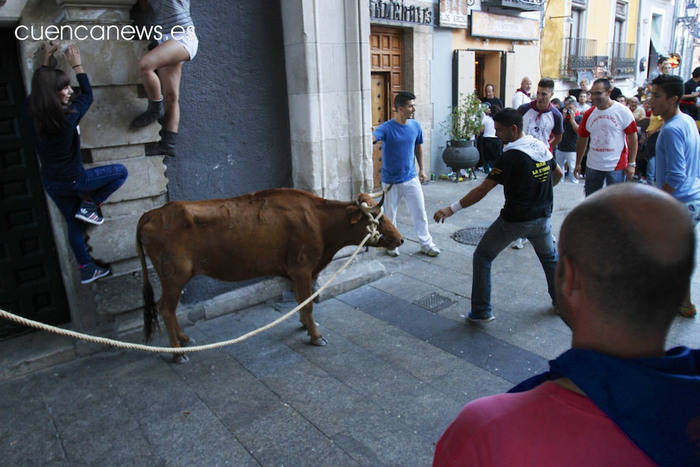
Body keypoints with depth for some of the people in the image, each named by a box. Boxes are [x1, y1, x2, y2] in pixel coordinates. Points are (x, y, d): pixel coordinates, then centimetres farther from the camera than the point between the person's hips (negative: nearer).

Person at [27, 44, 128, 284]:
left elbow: (38, 89, 16)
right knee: (120, 172, 7)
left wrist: (46, 59, 25)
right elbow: (87, 95, -4)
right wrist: (77, 65, 7)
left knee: (73, 223, 18)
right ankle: (90, 205, 6)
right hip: (72, 180, -7)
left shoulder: (32, 112, -7)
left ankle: (86, 269, 27)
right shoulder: (68, 116, -24)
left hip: (50, 181, 7)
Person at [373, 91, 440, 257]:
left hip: (411, 178, 4)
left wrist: (422, 169, 15)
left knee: (420, 212, 8)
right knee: (390, 214, 11)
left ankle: (426, 243, 23)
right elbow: (371, 137, -34)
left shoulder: (415, 126, -1)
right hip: (391, 180, -3)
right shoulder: (387, 128, -16)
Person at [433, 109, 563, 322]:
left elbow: (483, 189, -22)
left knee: (482, 257, 7)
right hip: (542, 216, 7)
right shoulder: (542, 147, 2)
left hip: (514, 220, -6)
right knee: (550, 257, 28)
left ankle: (481, 311, 6)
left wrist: (451, 209, -20)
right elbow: (558, 174, 19)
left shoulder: (511, 157, -19)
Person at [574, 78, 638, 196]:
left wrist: (631, 164, -9)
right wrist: (578, 164, 11)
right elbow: (582, 140, 11)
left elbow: (633, 138, -5)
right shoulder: (589, 114, 4)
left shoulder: (623, 111, -7)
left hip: (616, 166, -4)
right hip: (592, 166, 4)